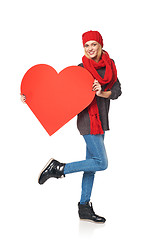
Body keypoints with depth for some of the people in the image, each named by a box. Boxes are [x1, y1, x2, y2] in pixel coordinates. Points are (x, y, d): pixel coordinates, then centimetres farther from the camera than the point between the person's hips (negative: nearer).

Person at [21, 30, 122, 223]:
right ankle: (58, 168, 0)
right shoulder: (81, 69, -8)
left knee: (92, 164, 10)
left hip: (101, 120, 7)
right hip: (88, 119, -7)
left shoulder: (109, 64, 8)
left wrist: (102, 92, -21)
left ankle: (84, 208, 19)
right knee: (101, 163, -11)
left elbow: (117, 90, 0)